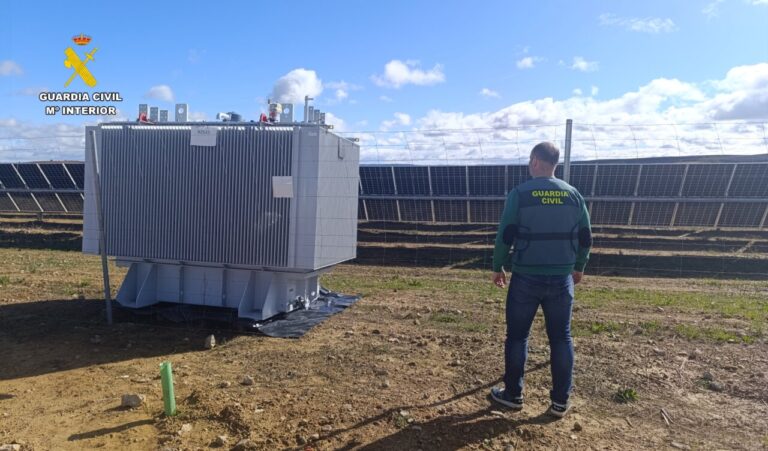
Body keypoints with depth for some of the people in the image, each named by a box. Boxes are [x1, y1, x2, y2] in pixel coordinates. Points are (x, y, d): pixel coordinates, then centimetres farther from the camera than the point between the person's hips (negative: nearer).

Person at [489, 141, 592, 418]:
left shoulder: (520, 193, -8)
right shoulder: (573, 194, 3)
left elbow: (505, 235, -9)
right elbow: (586, 238, 8)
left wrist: (498, 267, 4)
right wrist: (579, 267, 23)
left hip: (525, 277, -3)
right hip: (561, 279, 3)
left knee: (517, 336, 10)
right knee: (561, 339, 12)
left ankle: (513, 395, 21)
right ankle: (560, 402, 20)